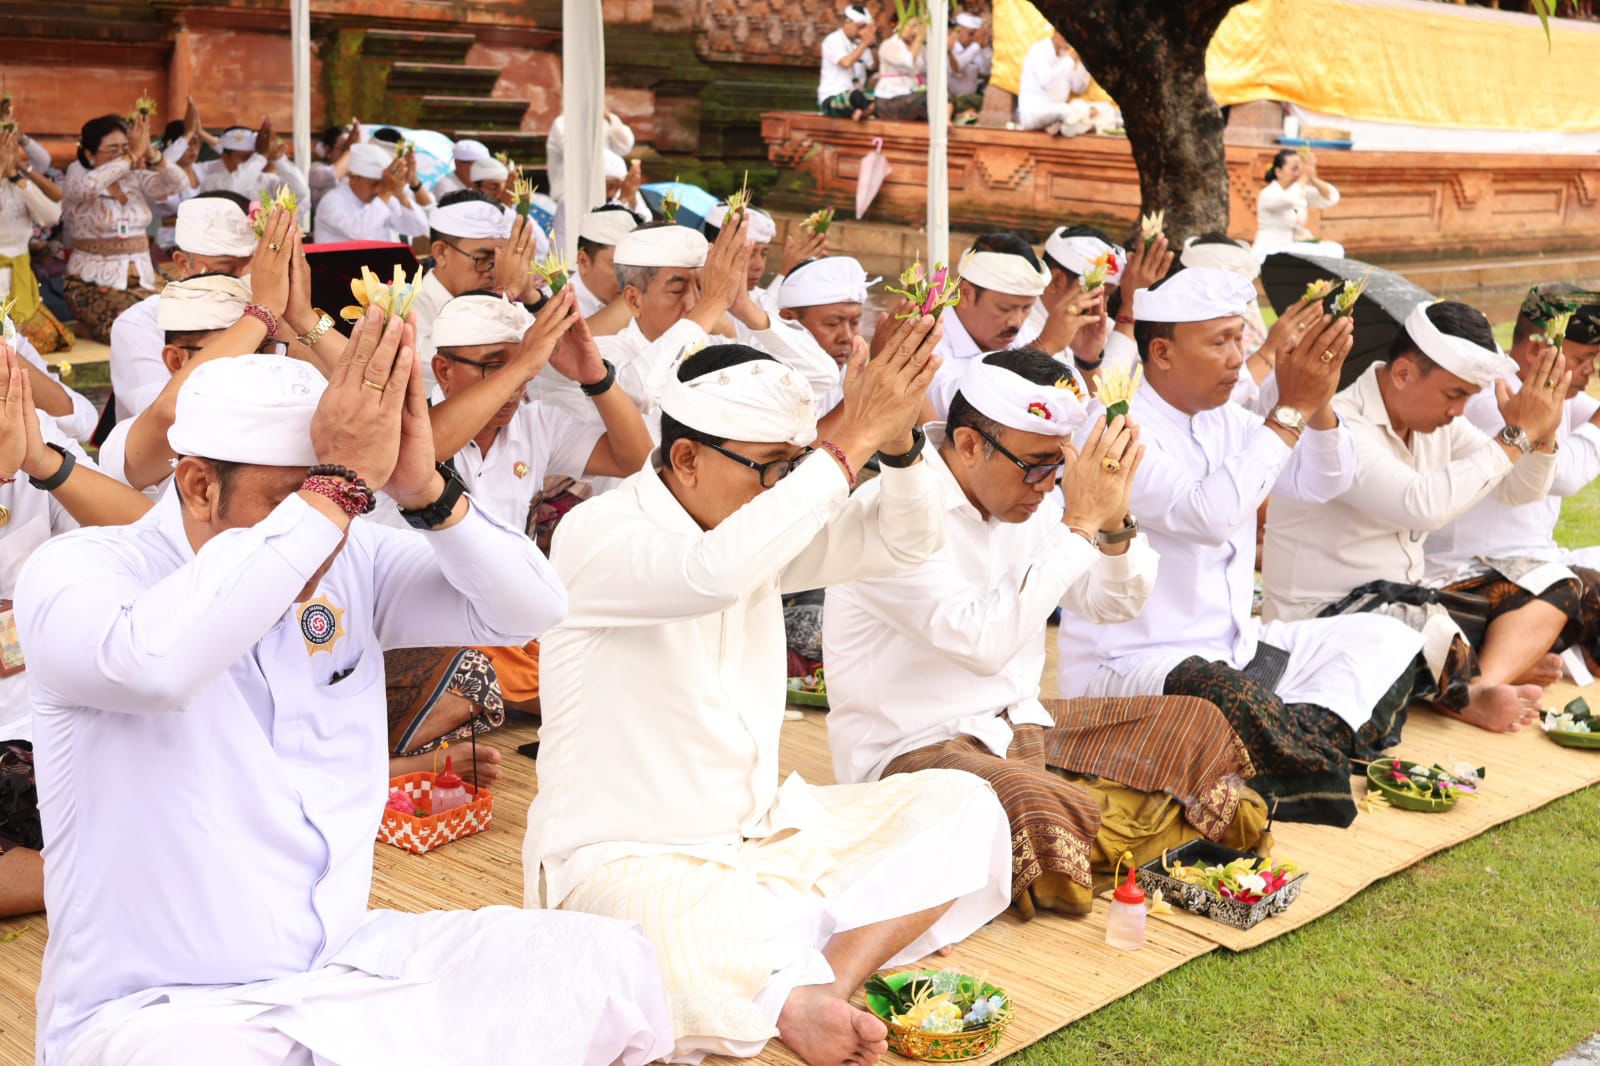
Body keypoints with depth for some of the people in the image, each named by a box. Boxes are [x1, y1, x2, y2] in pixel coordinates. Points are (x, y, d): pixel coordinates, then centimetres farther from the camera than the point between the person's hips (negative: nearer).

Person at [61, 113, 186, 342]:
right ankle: (90, 326, 0)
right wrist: (133, 156, -24)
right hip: (93, 283, -6)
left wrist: (149, 152, -21)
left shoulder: (135, 179, 9)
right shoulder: (77, 178, -4)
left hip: (141, 280, 6)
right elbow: (89, 185, -29)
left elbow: (175, 183, -5)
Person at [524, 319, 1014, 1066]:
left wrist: (897, 440, -19)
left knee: (961, 808, -4)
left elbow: (904, 541, 2)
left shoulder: (762, 523, 6)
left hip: (760, 829, 8)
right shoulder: (595, 533, -17)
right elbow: (712, 572, -38)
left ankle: (817, 990, -22)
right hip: (627, 858, -8)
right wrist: (852, 444, -34)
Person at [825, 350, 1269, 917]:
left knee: (1196, 723, 8)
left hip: (1017, 726, 9)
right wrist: (1078, 524, -28)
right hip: (912, 752, -9)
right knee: (1037, 810, -38)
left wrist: (1113, 522, -11)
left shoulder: (1024, 493, 4)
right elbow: (985, 641, -33)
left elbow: (1114, 604, 10)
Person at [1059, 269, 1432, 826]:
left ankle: (1309, 733, -22)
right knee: (1226, 697, -42)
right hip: (1130, 667, -10)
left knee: (1387, 640, 3)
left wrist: (1320, 402, -9)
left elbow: (1323, 482, 11)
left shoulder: (1224, 419, 10)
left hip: (1233, 649, 10)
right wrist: (1291, 410, -26)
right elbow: (1208, 515, -32)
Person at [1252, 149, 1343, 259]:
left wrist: (1312, 178, -18)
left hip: (1295, 251, 8)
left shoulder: (1302, 190, 7)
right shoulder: (1268, 194, -13)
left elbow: (1332, 198, -4)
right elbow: (1290, 200, -35)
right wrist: (1305, 176, -26)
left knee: (1335, 249, -13)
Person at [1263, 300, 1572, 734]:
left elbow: (1519, 491, 13)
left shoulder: (1436, 420, 6)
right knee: (1429, 627, -39)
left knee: (1552, 588, 1)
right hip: (1322, 621, -10)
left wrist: (1541, 435, -9)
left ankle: (1481, 688, -23)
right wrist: (1516, 435, -26)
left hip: (1405, 601, 10)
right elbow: (1423, 505, -37)